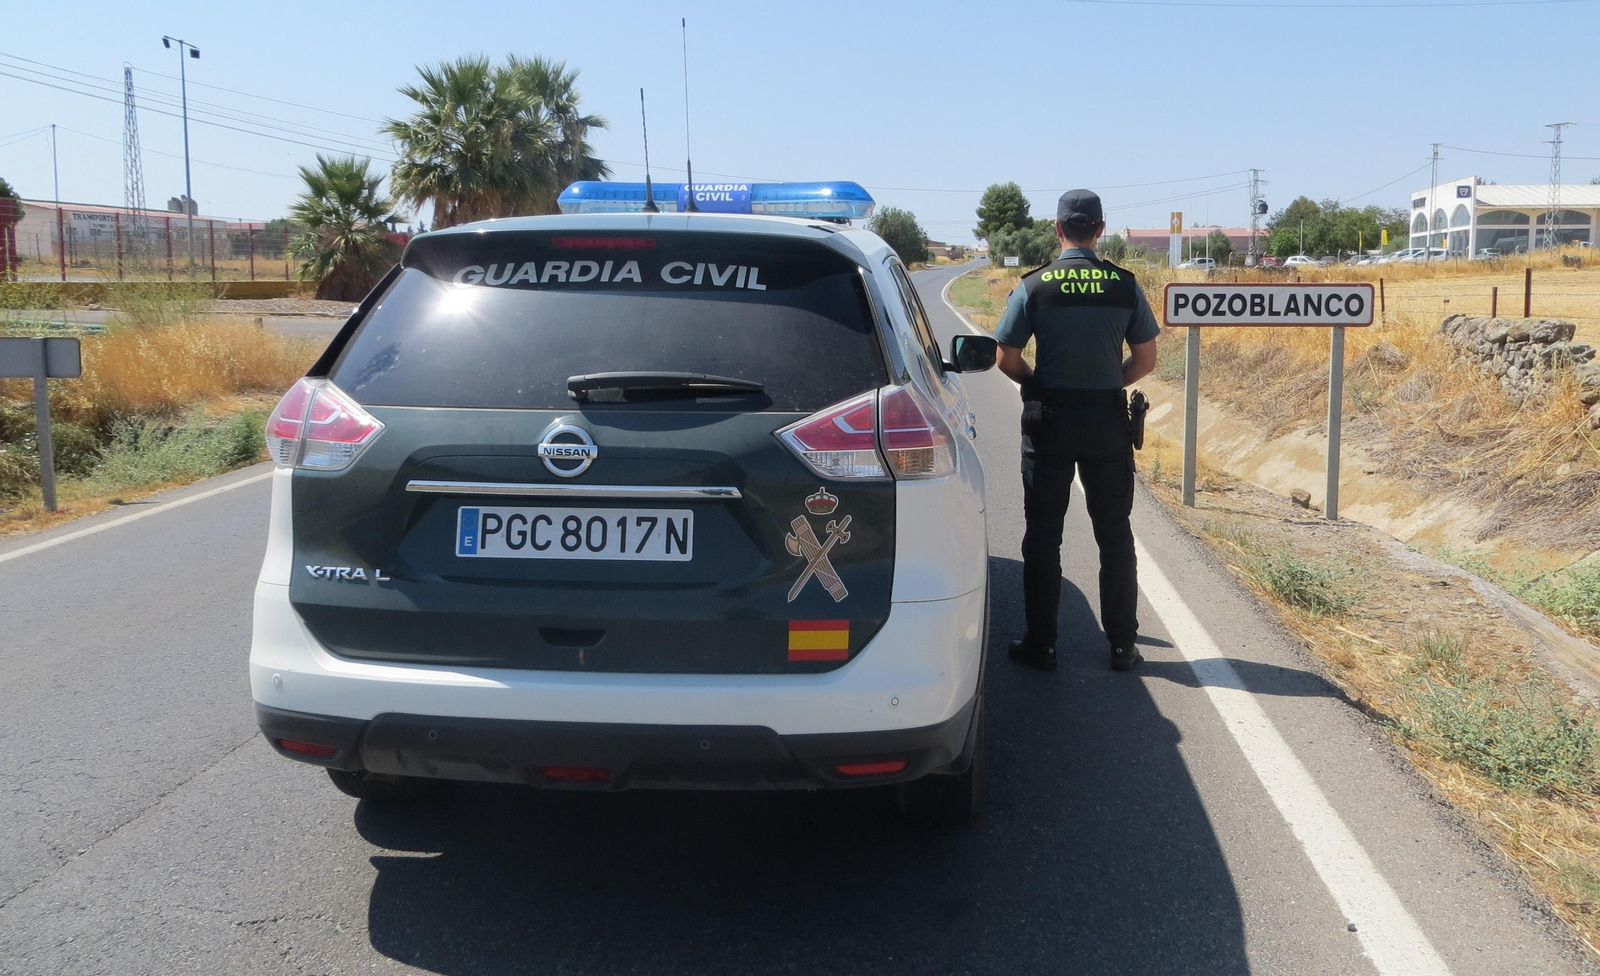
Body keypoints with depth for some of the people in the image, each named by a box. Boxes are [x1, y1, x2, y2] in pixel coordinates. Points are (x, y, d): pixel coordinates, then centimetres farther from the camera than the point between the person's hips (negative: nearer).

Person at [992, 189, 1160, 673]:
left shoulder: (1033, 286, -7)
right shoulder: (1125, 285, -2)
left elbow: (1008, 360, -7)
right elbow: (1145, 359, 1)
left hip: (1048, 420, -1)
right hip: (1108, 420, 1)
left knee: (1042, 535, 7)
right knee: (1115, 534, 11)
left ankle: (1041, 644, 11)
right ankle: (1122, 645, 15)